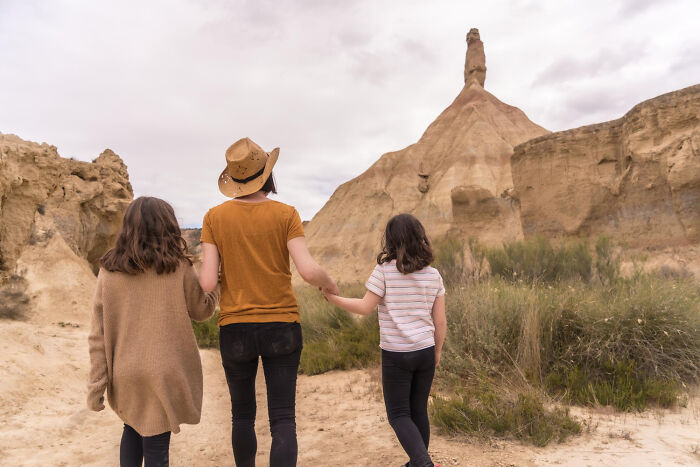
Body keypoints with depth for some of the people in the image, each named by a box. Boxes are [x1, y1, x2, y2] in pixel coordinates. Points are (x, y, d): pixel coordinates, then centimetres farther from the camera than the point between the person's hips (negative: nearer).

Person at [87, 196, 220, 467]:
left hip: (125, 374, 3)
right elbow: (201, 310, 3)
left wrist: (96, 384, 5)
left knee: (132, 429, 26)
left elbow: (98, 335, -1)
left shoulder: (109, 272, -3)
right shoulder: (178, 268, -10)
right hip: (164, 374, -3)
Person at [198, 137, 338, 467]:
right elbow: (308, 270, -17)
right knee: (283, 420, 4)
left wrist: (201, 273, 16)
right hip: (282, 328, -1)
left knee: (242, 415, 21)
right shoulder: (285, 215, -6)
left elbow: (207, 283, -8)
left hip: (235, 329, 2)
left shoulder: (215, 217, -3)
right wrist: (329, 283, 5)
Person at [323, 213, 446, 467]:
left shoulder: (385, 269, -11)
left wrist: (333, 298, -2)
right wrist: (437, 352, 16)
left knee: (398, 415, 7)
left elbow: (365, 307, -13)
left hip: (396, 354, -4)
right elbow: (440, 322, 3)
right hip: (425, 351, 5)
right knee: (418, 410, 19)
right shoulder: (433, 275, 1)